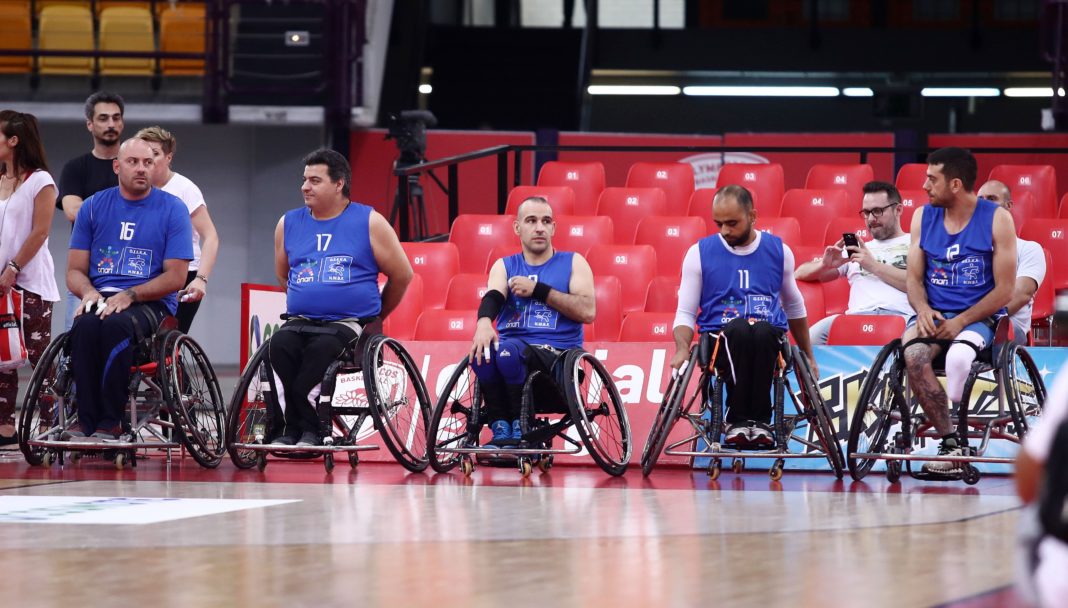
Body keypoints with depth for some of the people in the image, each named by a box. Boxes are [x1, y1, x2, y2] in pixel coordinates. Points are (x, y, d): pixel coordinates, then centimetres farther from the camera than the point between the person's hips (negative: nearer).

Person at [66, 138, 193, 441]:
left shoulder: (172, 209, 3)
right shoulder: (94, 207, 12)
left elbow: (176, 277, -3)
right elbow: (74, 271, 12)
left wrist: (129, 296, -15)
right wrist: (89, 293, -12)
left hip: (150, 303, -2)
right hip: (101, 299, 3)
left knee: (116, 325, -36)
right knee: (85, 326, -33)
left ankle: (110, 423, -31)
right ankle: (86, 421, -32)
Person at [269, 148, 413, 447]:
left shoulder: (370, 222, 2)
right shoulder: (289, 223, 13)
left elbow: (402, 275, 9)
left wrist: (375, 316, 15)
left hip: (349, 323, -3)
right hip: (299, 321, 3)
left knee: (322, 347, -35)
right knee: (280, 344, -30)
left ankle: (306, 428, -28)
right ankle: (295, 427, -26)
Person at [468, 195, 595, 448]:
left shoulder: (573, 263, 12)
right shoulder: (504, 266, 18)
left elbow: (588, 311, -3)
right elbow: (493, 297, -5)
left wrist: (538, 290, -6)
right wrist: (484, 322, -29)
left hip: (559, 355, -2)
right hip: (516, 346, 2)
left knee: (507, 350, -35)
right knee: (483, 350, -34)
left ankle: (520, 429, -21)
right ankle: (500, 430, -22)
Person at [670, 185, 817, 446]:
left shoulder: (779, 251, 13)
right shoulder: (700, 253, 8)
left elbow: (794, 307, 27)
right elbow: (685, 312, 9)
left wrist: (808, 356, 31)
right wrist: (682, 349, -11)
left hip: (769, 337, 1)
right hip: (720, 338, -1)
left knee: (761, 332, -39)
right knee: (739, 329, -39)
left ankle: (759, 420, -28)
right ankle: (738, 420, -30)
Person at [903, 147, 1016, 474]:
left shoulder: (996, 219, -3)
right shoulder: (923, 217, 9)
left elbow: (1004, 290, -5)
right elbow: (914, 278, 11)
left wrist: (961, 322, -15)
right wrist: (922, 309, -11)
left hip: (979, 316, -3)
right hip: (933, 313, 3)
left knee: (959, 355, -37)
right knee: (914, 355, -31)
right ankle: (950, 441, -25)